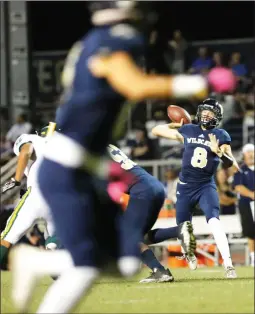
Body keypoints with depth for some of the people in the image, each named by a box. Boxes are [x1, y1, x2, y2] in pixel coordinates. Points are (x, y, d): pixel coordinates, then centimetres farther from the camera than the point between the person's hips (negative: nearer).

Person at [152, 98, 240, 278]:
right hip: (186, 185, 3)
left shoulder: (221, 136, -2)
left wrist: (218, 152, -25)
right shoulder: (188, 130, 4)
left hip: (206, 186, -3)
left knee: (214, 221, -26)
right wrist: (175, 125, -3)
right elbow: (156, 131, 12)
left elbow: (231, 164, -8)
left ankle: (228, 265, -32)